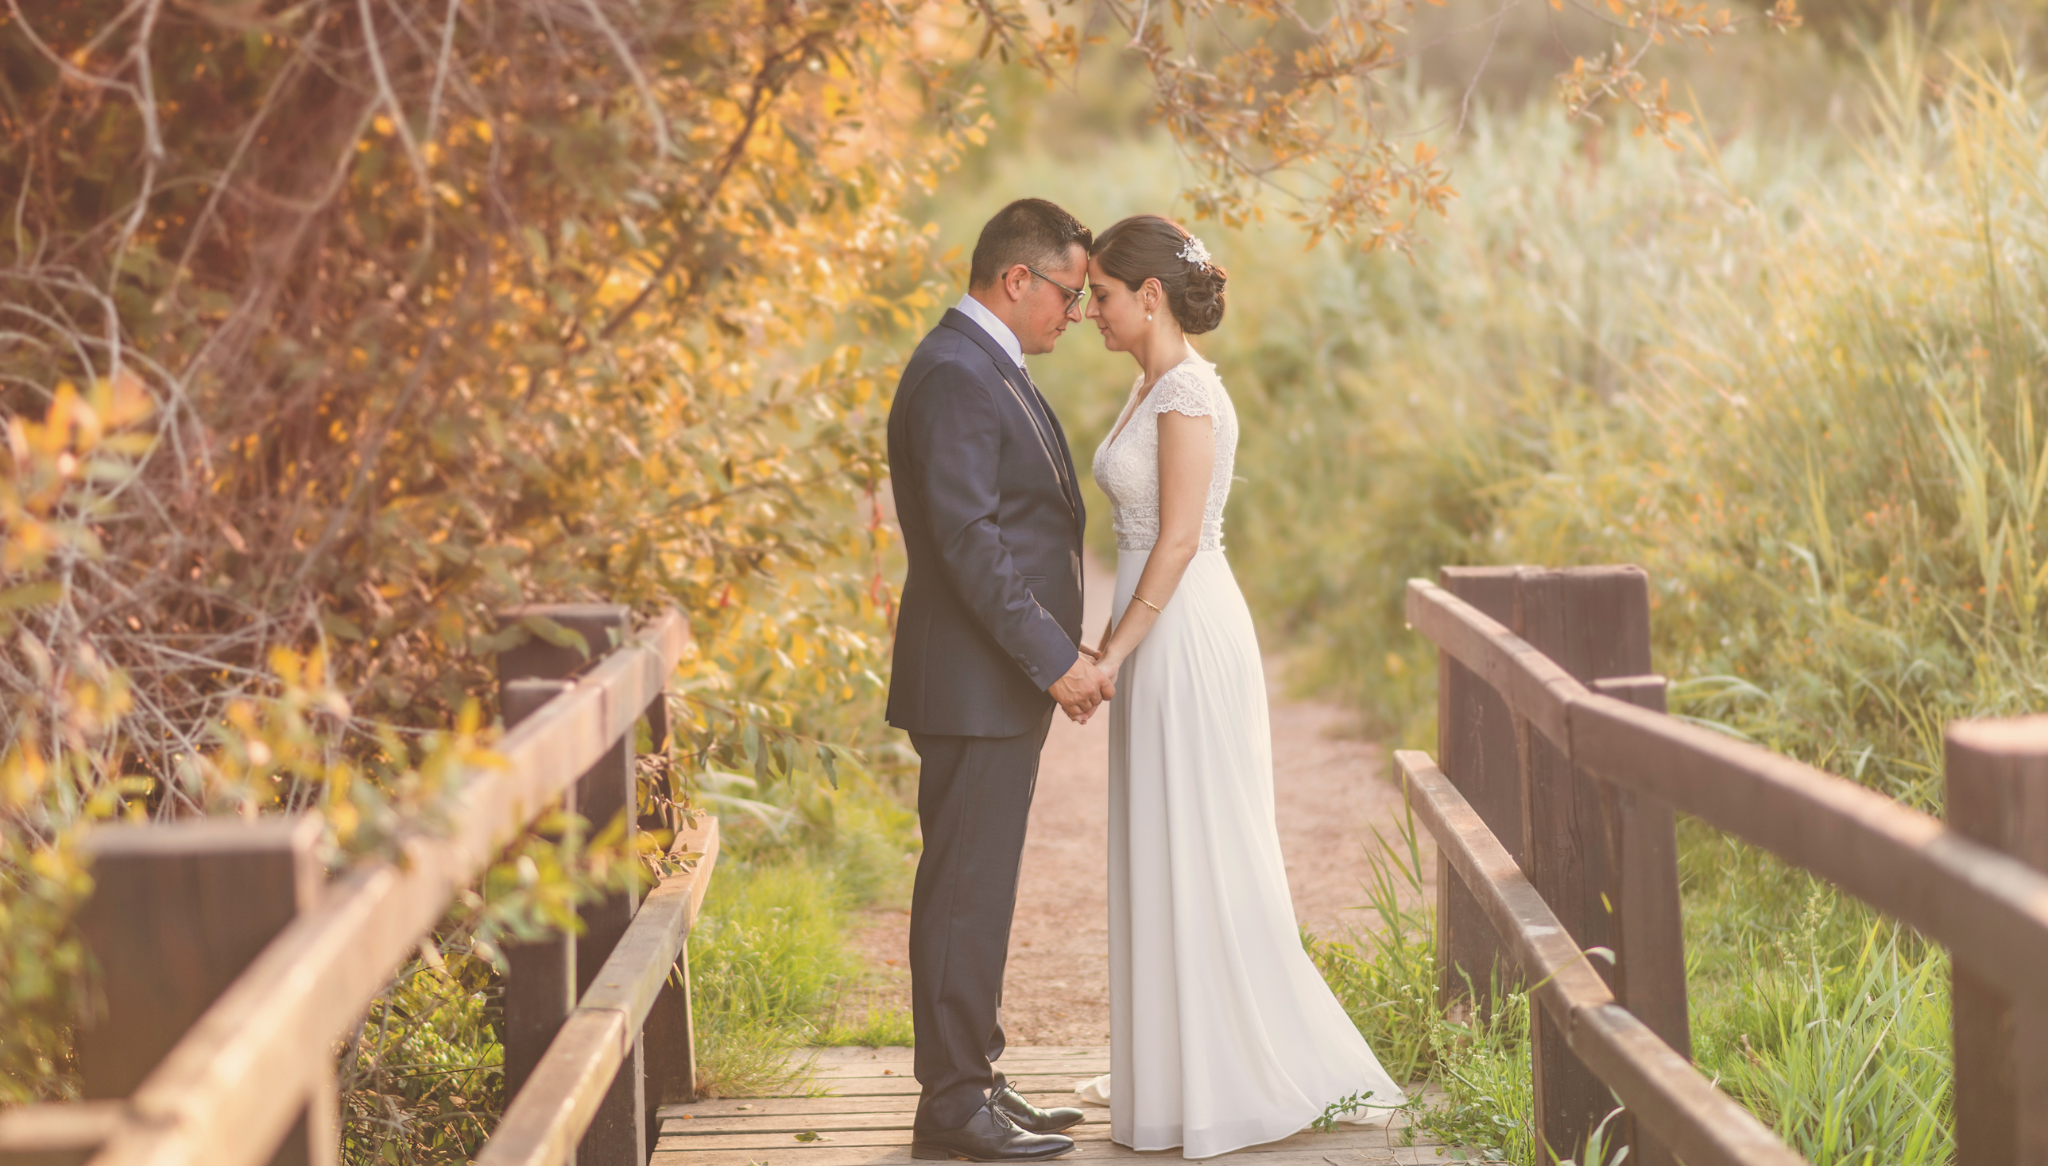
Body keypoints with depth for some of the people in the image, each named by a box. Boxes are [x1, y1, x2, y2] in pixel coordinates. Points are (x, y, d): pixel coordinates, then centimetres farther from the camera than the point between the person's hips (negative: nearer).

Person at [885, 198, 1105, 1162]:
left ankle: (973, 1077, 22)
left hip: (1007, 681, 10)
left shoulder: (990, 369, 17)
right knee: (965, 890, -6)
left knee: (979, 888, 14)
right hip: (975, 683, -10)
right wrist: (1054, 658, -20)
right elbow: (967, 539, -22)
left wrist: (1054, 655, 19)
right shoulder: (955, 376, -16)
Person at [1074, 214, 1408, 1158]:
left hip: (1187, 637, -10)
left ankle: (1246, 1074, 3)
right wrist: (1115, 641, 17)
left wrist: (1113, 653, -17)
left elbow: (1178, 542, -19)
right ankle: (1173, 1061, 21)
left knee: (1201, 854, -4)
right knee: (1162, 854, 13)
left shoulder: (1188, 393, -15)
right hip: (1159, 633, 10)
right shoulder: (1152, 388, 14)